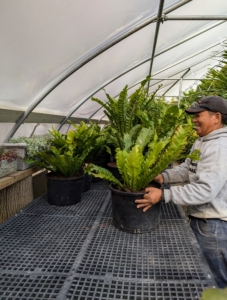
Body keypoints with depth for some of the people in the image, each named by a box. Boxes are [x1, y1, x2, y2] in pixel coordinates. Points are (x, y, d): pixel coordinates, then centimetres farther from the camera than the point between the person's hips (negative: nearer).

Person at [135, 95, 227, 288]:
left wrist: (163, 195, -33)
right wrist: (163, 176, -9)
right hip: (198, 217, 10)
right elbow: (187, 169, 9)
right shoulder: (201, 141, 8)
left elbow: (206, 189, -33)